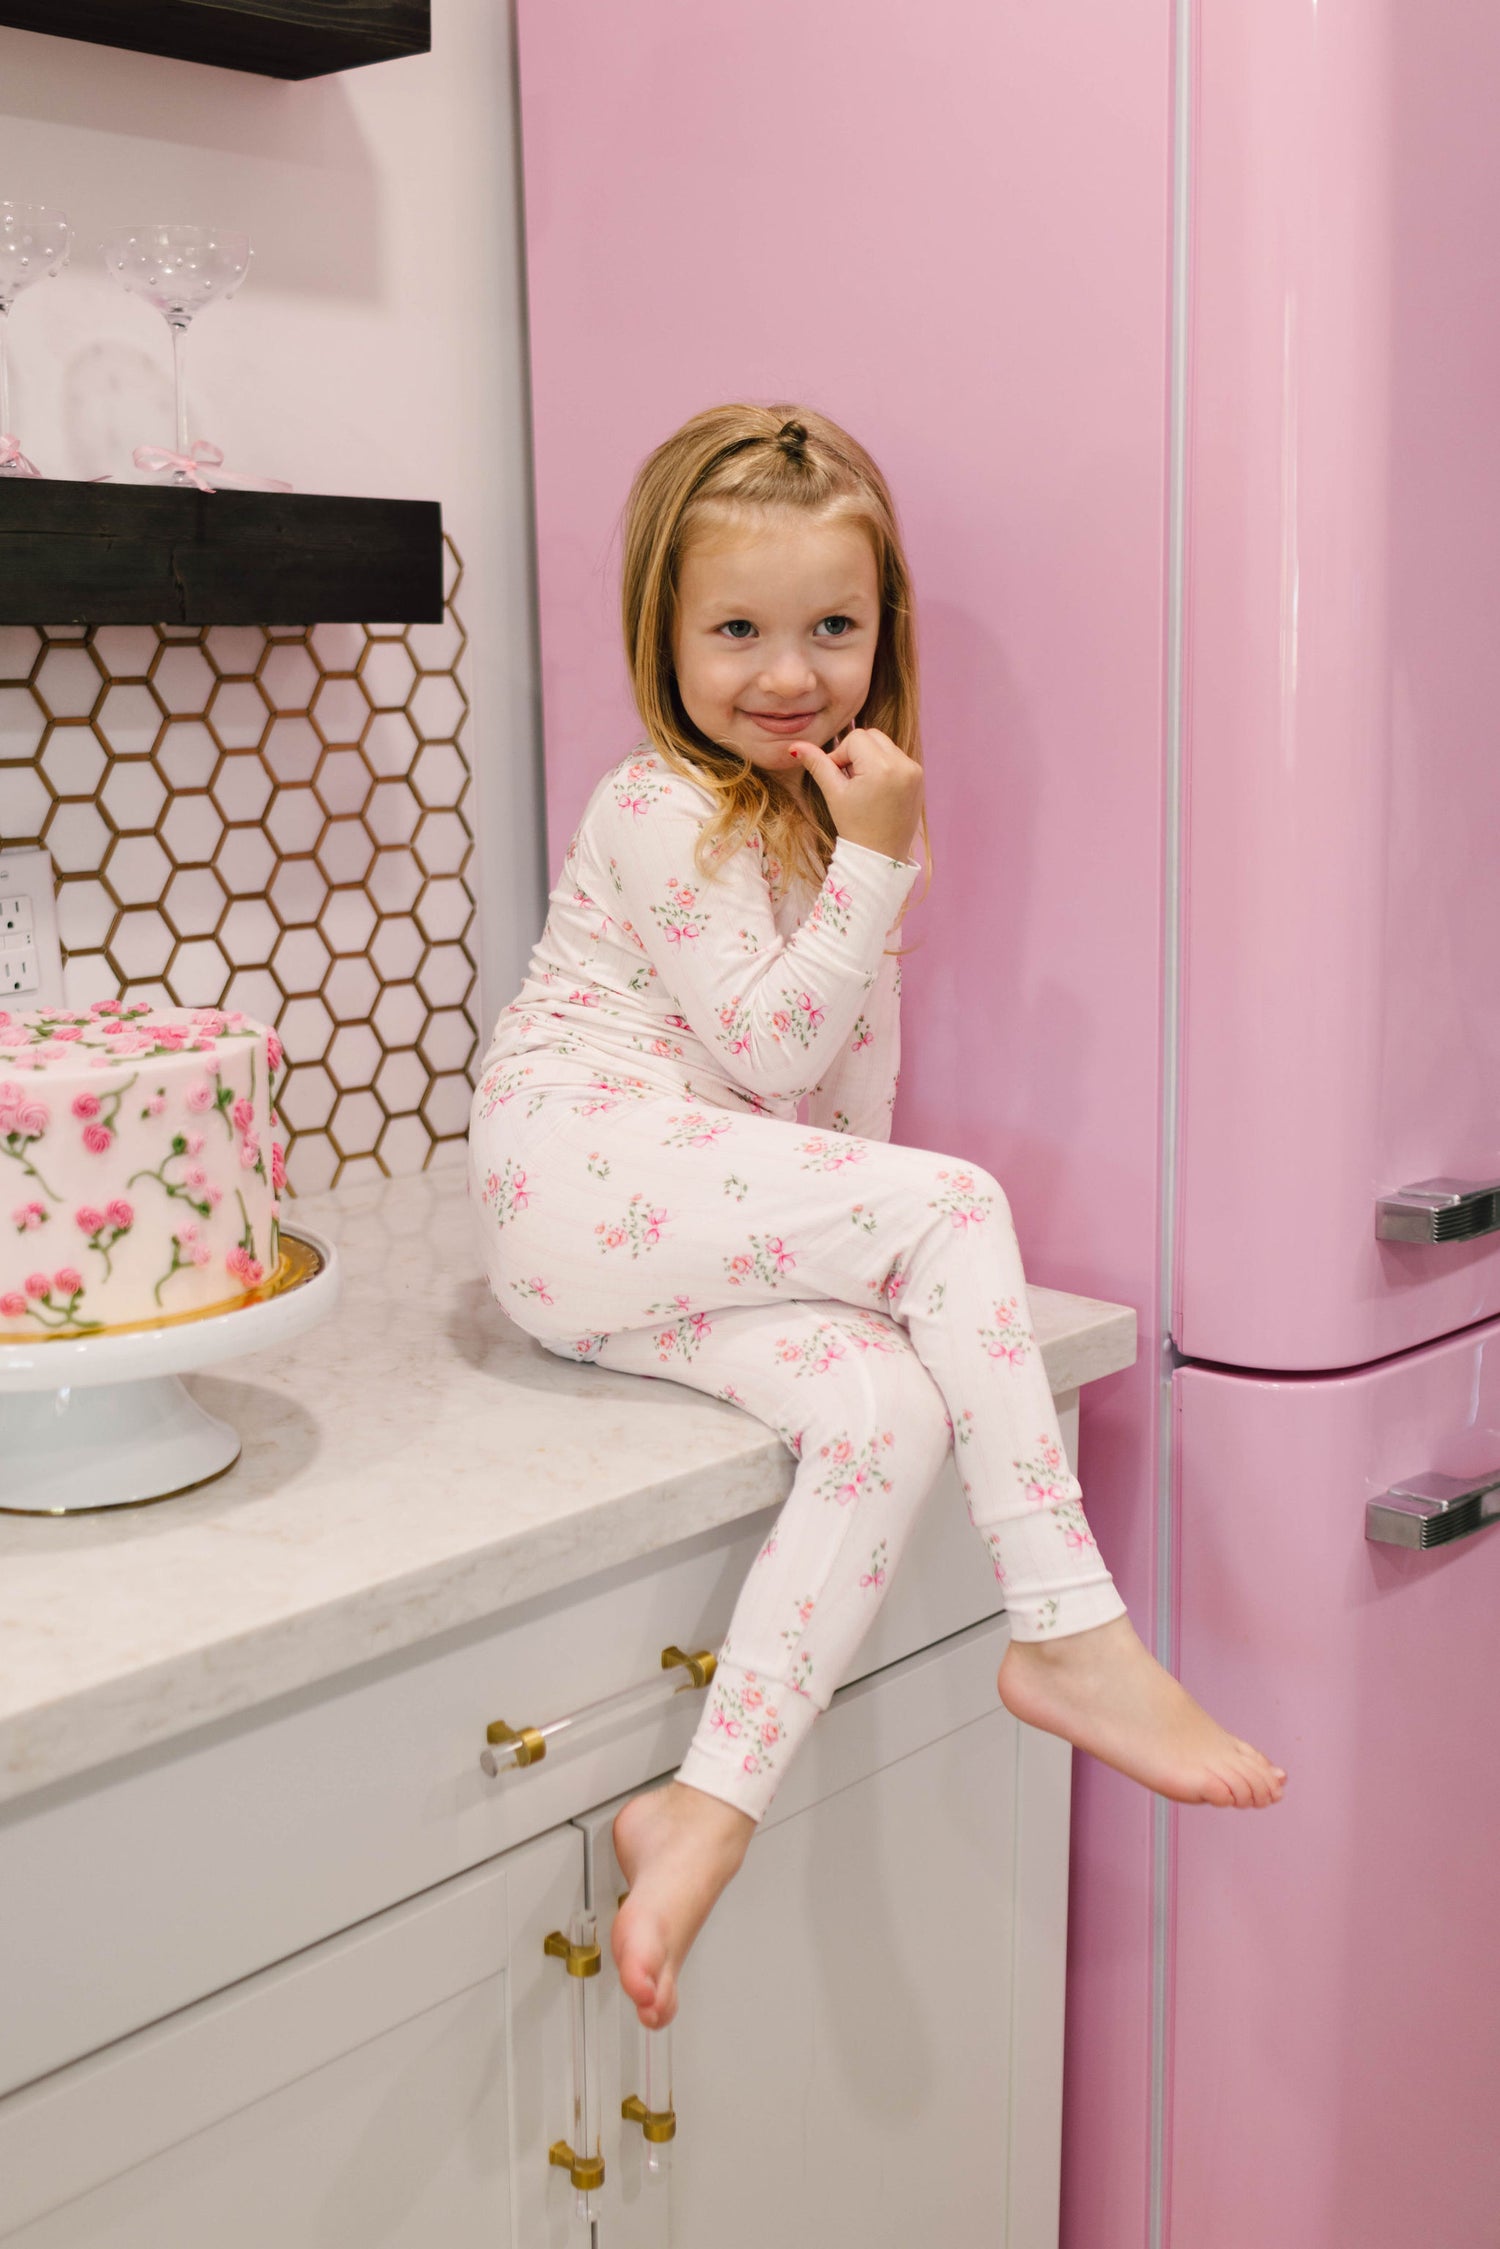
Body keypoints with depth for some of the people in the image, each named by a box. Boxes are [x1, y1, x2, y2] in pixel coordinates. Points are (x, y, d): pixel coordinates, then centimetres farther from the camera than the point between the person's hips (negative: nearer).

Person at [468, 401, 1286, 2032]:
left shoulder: (835, 805, 17)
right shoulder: (662, 813, -8)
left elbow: (860, 1046, 19)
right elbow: (773, 1049, -15)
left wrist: (865, 1225, 6)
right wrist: (875, 864, -17)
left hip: (686, 1237, 7)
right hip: (582, 1170, -7)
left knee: (892, 1405, -22)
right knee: (959, 1207, -22)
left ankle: (706, 1809, -19)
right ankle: (1071, 1636, -17)